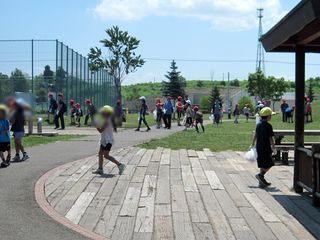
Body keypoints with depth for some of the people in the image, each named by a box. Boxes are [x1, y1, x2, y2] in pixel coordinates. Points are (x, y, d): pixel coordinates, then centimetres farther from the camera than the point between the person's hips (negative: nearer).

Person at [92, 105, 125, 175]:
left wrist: (96, 125, -8)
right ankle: (100, 169, 22)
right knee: (100, 153, 14)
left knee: (106, 155, -15)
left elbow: (101, 130, -20)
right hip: (104, 140, 11)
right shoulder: (107, 121, 14)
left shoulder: (106, 121, -17)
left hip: (108, 141, -11)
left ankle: (120, 165, -13)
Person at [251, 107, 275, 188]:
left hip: (259, 147, 7)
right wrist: (273, 147, -5)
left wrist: (253, 144, 17)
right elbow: (270, 138, -13)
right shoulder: (268, 126, -13)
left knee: (262, 165, 14)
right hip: (266, 147, -7)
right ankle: (260, 175, -15)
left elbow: (255, 135, 9)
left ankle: (262, 181, 18)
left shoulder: (259, 124, 7)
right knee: (269, 164, 2)